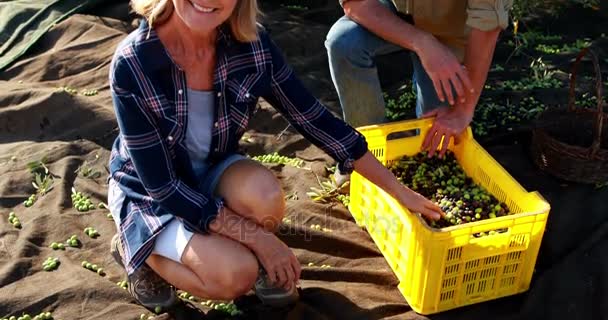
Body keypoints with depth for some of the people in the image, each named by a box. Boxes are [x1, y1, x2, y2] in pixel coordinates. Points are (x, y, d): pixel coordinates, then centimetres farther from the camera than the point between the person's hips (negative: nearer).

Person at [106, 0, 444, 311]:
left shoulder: (251, 42, -18)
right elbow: (162, 187, -25)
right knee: (236, 276, -25)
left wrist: (400, 191, -7)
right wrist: (258, 237, -24)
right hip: (149, 193, -3)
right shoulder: (133, 64, -29)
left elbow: (315, 119, -11)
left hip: (213, 172, 3)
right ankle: (137, 250, 5)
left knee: (264, 192, -31)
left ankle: (260, 262, 4)